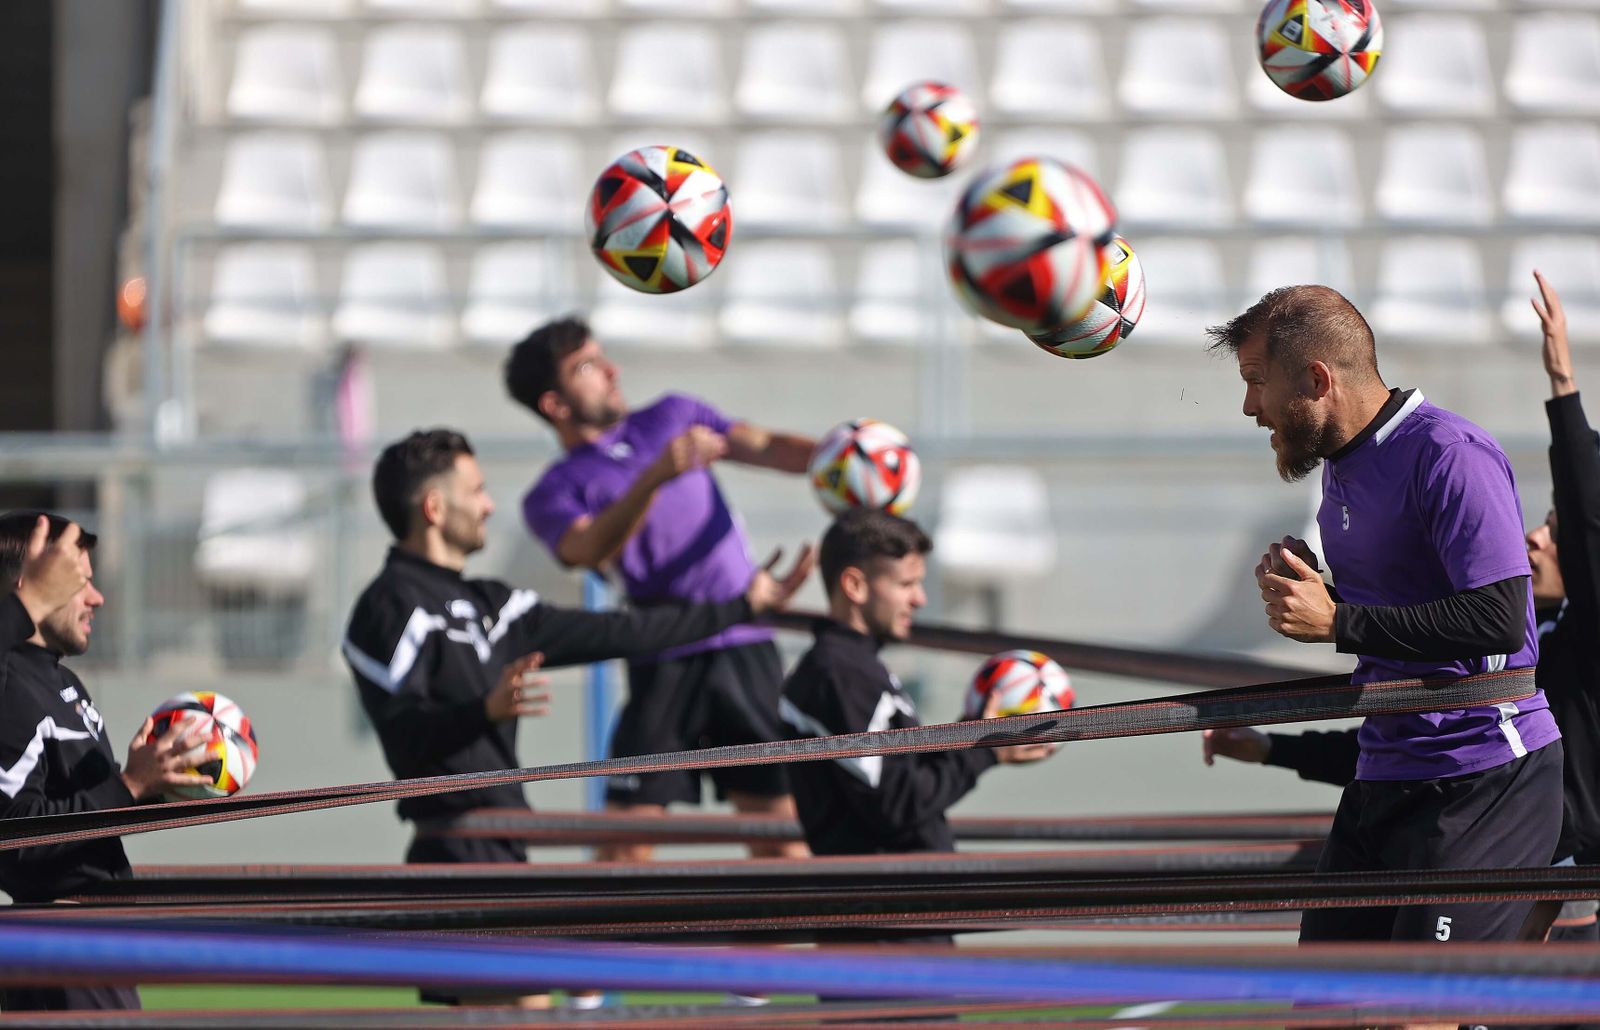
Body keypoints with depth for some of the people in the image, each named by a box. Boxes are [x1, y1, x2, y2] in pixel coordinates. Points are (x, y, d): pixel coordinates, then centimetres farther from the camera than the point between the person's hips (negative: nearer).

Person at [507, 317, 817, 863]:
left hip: (745, 648, 3)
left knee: (780, 824, 0)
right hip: (665, 667, -3)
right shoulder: (553, 493, 2)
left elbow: (765, 446, 4)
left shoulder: (674, 417, 15)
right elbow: (589, 549, -19)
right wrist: (656, 476, -34)